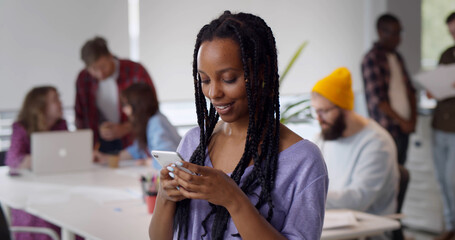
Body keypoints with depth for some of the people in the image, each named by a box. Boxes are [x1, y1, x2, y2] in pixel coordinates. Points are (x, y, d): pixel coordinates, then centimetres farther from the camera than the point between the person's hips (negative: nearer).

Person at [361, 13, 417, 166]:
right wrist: (401, 121, -9)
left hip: (405, 126, 8)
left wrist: (413, 117, 4)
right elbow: (377, 99, -14)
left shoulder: (396, 57, 16)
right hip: (387, 129, -7)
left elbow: (409, 89, 18)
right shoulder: (372, 59, -9)